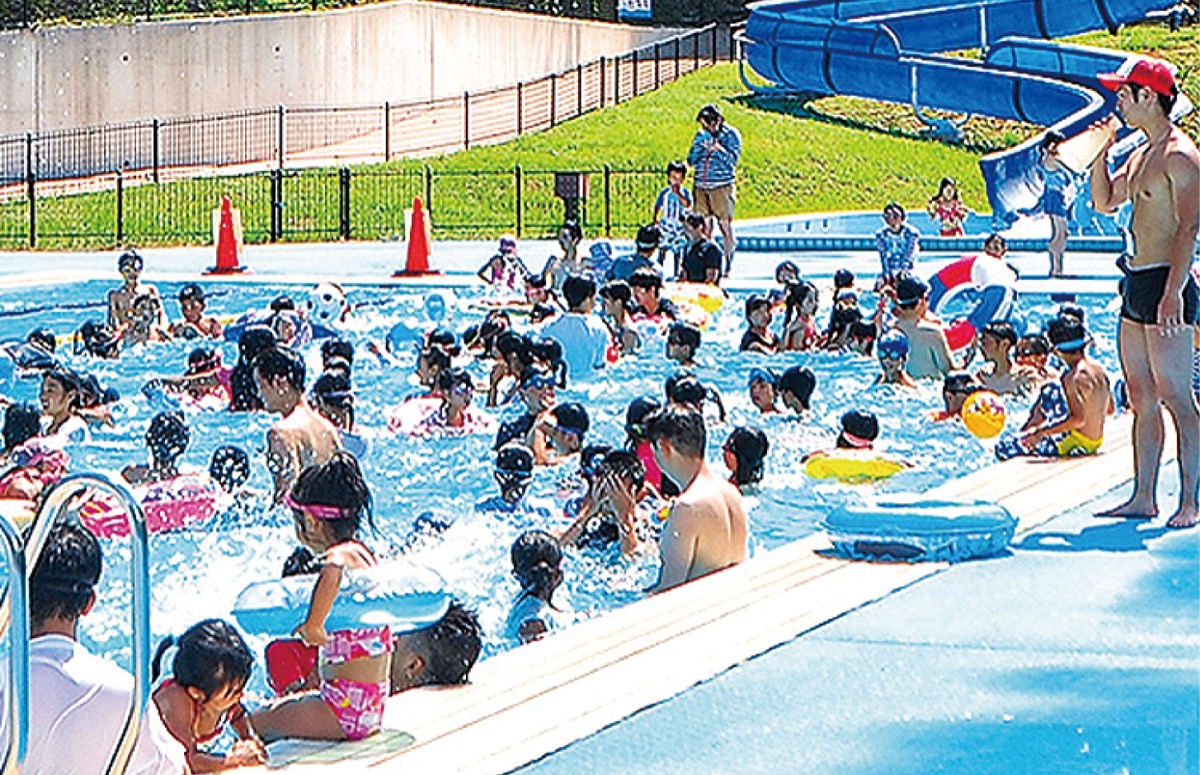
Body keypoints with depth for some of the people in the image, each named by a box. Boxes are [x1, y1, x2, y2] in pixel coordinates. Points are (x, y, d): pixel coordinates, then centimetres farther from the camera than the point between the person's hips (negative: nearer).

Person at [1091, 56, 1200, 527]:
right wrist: (1100, 151, 14)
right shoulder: (1141, 156, 16)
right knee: (1141, 397, 10)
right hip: (1136, 284, 10)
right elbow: (1104, 201, 27)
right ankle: (1143, 497, 14)